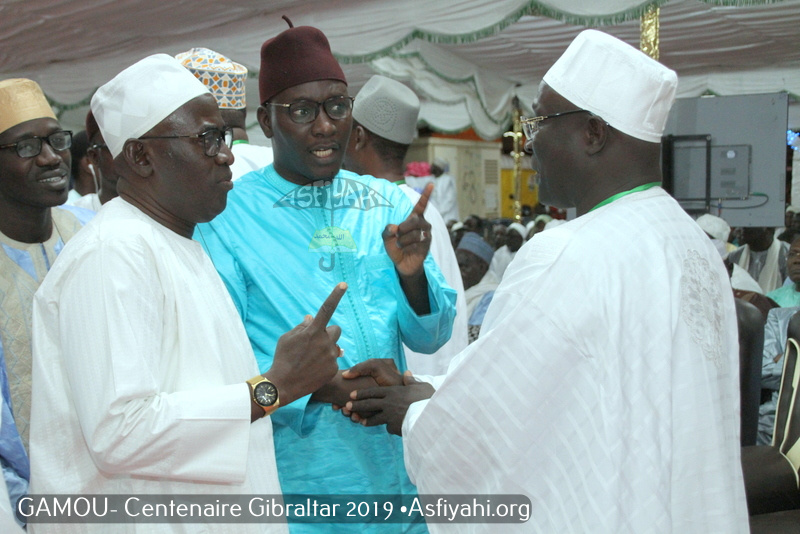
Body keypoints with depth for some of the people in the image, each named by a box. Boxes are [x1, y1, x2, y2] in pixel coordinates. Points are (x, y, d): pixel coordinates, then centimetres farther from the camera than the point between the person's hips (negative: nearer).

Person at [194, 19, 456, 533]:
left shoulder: (391, 205, 4)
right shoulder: (225, 217, -9)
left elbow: (431, 338, 3)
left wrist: (412, 275, -16)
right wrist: (315, 386, -26)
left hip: (392, 473, 4)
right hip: (290, 486, -4)